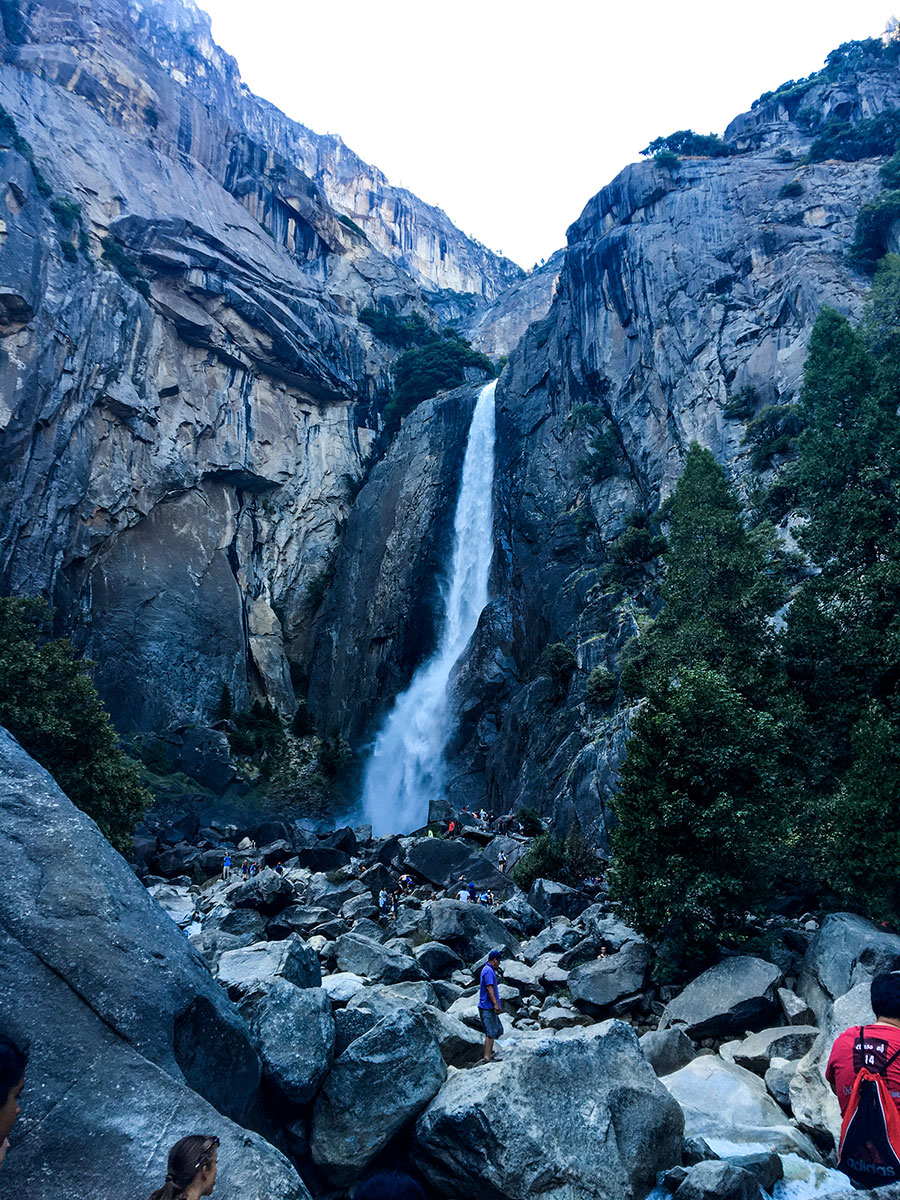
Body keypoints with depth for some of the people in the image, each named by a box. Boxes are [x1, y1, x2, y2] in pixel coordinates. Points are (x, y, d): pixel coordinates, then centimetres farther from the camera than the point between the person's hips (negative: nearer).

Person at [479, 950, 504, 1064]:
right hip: (487, 1007, -11)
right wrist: (495, 1004, -26)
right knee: (491, 1032, -9)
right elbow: (489, 988, -24)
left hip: (490, 1007, 11)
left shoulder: (489, 969, 16)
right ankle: (487, 1057, -9)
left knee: (497, 1029, 17)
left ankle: (490, 1052, 23)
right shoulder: (488, 971, -16)